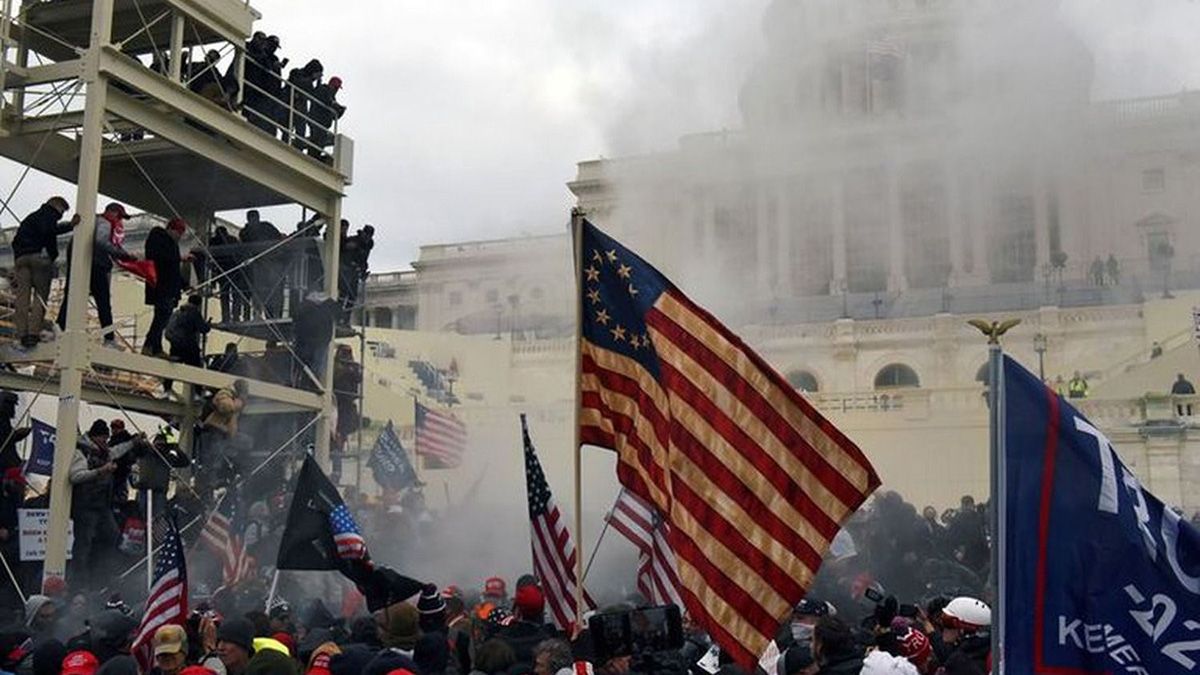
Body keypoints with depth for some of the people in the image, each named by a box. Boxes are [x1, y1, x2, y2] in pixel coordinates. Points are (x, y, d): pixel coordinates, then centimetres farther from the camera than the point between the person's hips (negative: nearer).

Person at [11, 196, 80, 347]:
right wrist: (70, 225, -11)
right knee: (41, 295, -5)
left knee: (22, 296, 0)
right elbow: (48, 230, -13)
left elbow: (16, 240, 26)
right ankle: (33, 332, -17)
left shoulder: (30, 217, 32)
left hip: (20, 257, 6)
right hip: (39, 256, -6)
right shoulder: (50, 214, 9)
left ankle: (21, 333, -8)